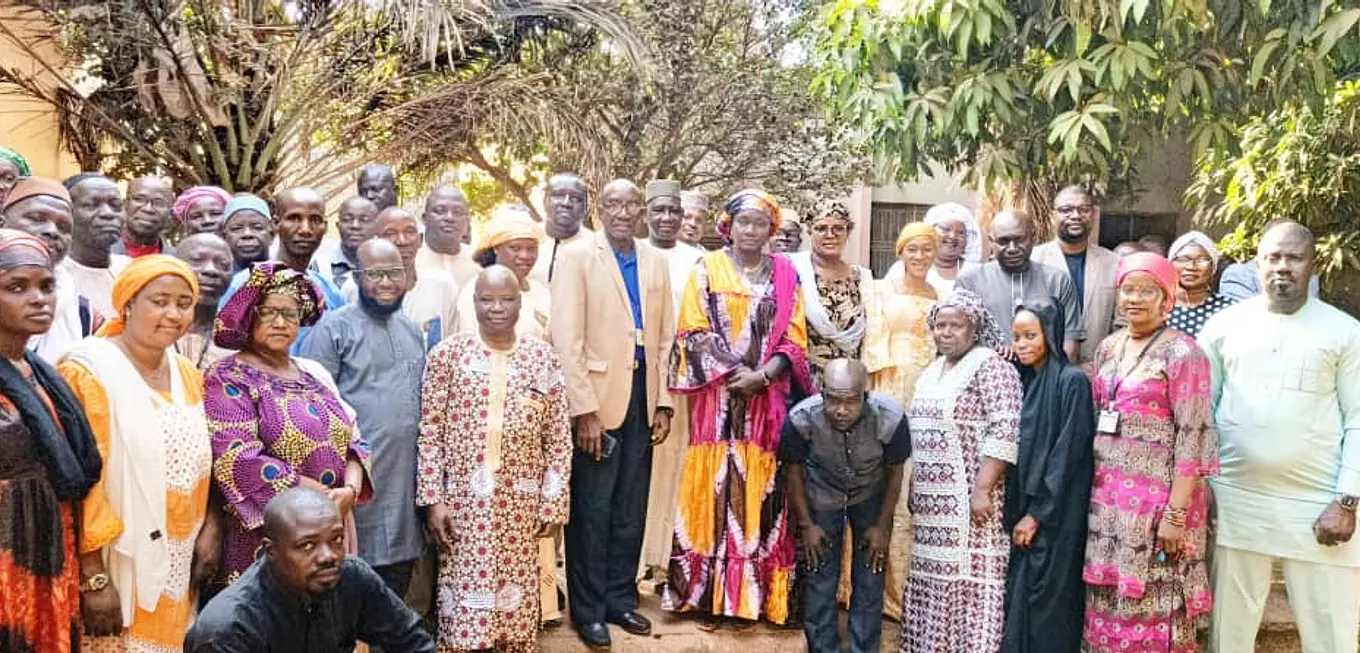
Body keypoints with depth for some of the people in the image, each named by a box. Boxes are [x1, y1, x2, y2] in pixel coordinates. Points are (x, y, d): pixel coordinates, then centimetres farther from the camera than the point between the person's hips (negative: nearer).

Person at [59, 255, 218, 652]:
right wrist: (93, 578, -16)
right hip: (118, 567, -6)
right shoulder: (89, 373, -11)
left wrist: (211, 527, 0)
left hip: (177, 567, 6)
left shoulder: (188, 375, 9)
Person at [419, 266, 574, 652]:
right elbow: (429, 431, -2)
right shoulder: (447, 354, -1)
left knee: (517, 598, 9)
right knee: (466, 594, 5)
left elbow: (558, 439, 3)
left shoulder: (543, 357, 2)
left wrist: (554, 503, 0)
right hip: (463, 499, -1)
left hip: (521, 502, 1)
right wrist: (432, 498, -7)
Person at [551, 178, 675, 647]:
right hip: (597, 398, -5)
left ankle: (620, 598, 27)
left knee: (631, 509, 13)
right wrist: (584, 409, -16)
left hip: (642, 397, 5)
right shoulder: (576, 256, -5)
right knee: (592, 510, 5)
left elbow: (665, 339, 13)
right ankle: (588, 609, 19)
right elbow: (567, 340, -11)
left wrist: (663, 403, 6)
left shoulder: (655, 261, 11)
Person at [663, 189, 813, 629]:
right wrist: (735, 372, -13)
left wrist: (762, 376, -12)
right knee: (715, 486, 0)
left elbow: (793, 339, 4)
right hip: (717, 396, -1)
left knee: (761, 491, 3)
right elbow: (693, 332, -3)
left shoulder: (785, 275, 9)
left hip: (767, 398, 2)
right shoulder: (707, 269, 4)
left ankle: (758, 593, 12)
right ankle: (708, 594, 8)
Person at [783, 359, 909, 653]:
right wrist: (806, 525, -7)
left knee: (870, 582, 2)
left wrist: (882, 526, -7)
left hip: (871, 496, 0)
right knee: (819, 583, 2)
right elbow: (794, 470, -13)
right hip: (821, 496, 0)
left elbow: (895, 472, -13)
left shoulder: (890, 417, -32)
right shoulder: (801, 418, -32)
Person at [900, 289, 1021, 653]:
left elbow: (1004, 433, -17)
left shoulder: (991, 367, -9)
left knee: (969, 579, -4)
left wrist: (982, 490, -22)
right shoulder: (931, 373, 16)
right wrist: (913, 489, 18)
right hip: (931, 500, 8)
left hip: (967, 500, -8)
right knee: (933, 578, 12)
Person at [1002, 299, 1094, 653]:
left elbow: (1067, 453, -13)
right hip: (1017, 510, 6)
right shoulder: (1020, 380, 10)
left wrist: (1037, 514, -13)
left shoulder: (1072, 381, -9)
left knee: (1047, 602, 0)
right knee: (1016, 600, 8)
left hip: (1055, 515, -6)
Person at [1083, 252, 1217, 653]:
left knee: (1151, 605, 1)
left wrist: (1176, 512, -17)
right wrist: (1092, 484, 13)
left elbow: (1192, 437, -13)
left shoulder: (1182, 353, -9)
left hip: (1157, 494, -6)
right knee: (1107, 600, 11)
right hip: (1106, 492, 6)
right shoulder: (1109, 348, 10)